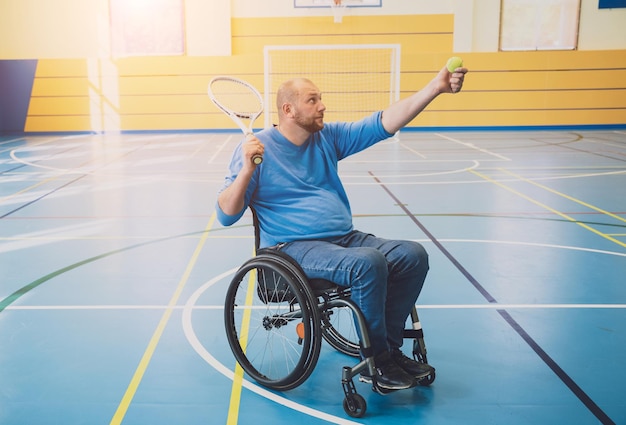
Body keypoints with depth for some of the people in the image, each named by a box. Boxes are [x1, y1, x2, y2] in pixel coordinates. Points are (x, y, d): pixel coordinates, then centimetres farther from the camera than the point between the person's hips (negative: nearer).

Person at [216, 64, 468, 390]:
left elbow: (383, 123, 6)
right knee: (368, 263, -32)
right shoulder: (258, 147, -4)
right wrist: (246, 171, -24)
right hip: (294, 248, -7)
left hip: (346, 238, 7)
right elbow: (226, 215, -7)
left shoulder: (328, 137, 12)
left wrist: (436, 87, -3)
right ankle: (377, 362, -11)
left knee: (413, 255, -11)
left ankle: (389, 348, 1)